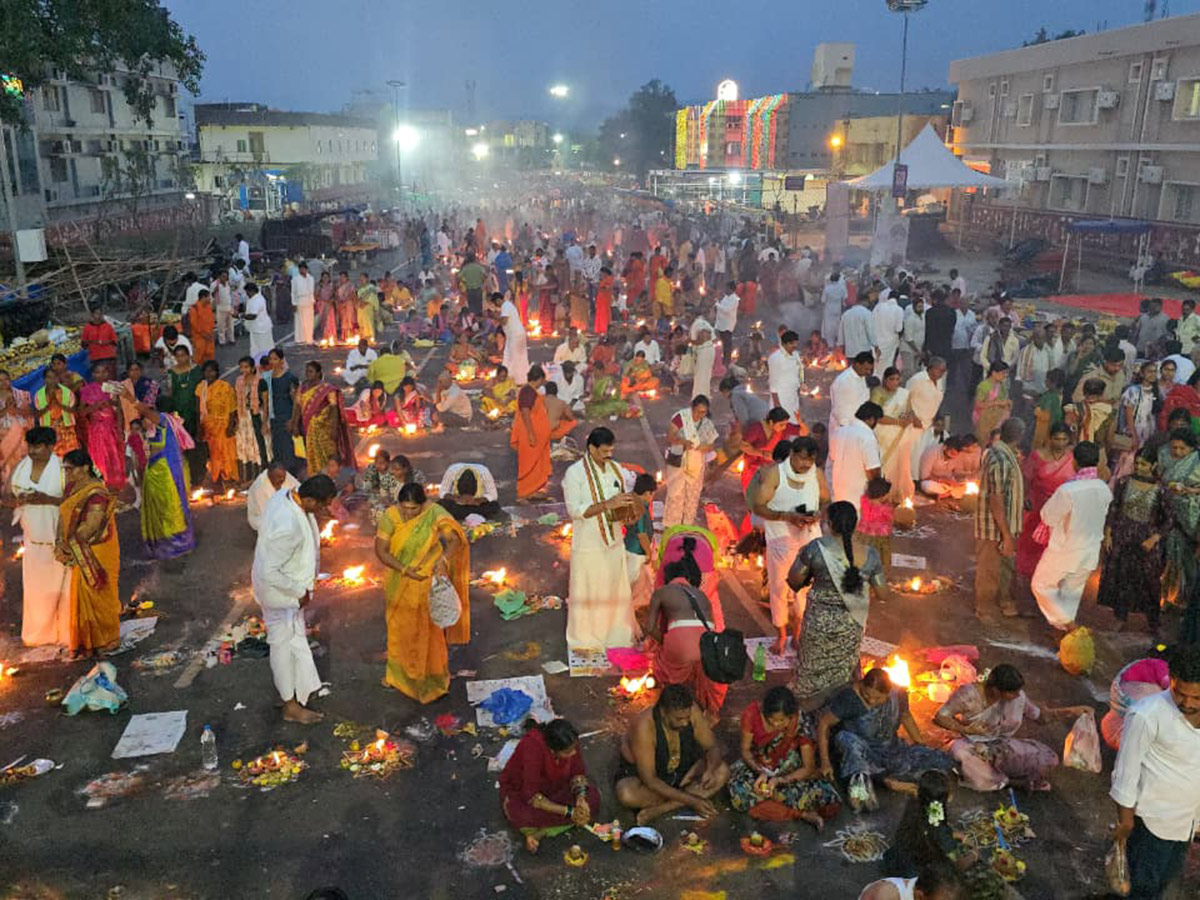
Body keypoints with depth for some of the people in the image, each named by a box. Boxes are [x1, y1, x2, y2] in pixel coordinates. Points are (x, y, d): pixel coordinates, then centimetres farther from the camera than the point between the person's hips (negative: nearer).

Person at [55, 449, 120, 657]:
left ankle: (106, 641, 22)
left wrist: (69, 544, -13)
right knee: (80, 596, 15)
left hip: (96, 554, -8)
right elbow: (63, 514, 5)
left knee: (96, 595, 5)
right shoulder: (72, 487, 5)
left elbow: (89, 527, -25)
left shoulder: (97, 494, -22)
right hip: (79, 555, 8)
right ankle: (85, 640, 29)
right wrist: (60, 542, -7)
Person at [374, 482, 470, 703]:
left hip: (429, 582, -2)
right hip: (401, 583, 3)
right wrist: (404, 570, -27)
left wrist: (444, 560, -45)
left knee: (430, 629, 8)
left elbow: (455, 539, -27)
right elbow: (380, 550, -15)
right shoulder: (390, 517, -16)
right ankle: (398, 672, 41)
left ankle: (434, 675, 27)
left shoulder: (435, 514, -20)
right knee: (400, 627, 19)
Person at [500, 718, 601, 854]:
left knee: (592, 796, -19)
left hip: (554, 787, 5)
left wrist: (581, 798, -27)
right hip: (520, 791, -5)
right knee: (523, 816, -37)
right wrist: (568, 812, -34)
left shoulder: (570, 741, -22)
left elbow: (578, 772, -7)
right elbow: (532, 796, -33)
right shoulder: (533, 748, -36)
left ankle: (540, 833, -17)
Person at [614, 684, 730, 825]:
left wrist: (710, 769, -33)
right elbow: (650, 780, -31)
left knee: (723, 771, -19)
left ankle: (660, 809, -23)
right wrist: (691, 800, -34)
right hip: (641, 772, -4)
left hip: (681, 769, 5)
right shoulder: (644, 726, -33)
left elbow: (713, 747, -10)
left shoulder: (691, 710, -21)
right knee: (627, 795, -37)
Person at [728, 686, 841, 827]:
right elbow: (746, 750, -10)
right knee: (739, 793, -32)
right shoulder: (752, 714, -23)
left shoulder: (800, 723, -25)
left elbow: (808, 768, -18)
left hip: (791, 771, -2)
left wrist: (779, 780, -33)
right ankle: (802, 814, -18)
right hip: (757, 766, 2)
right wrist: (761, 772, -28)